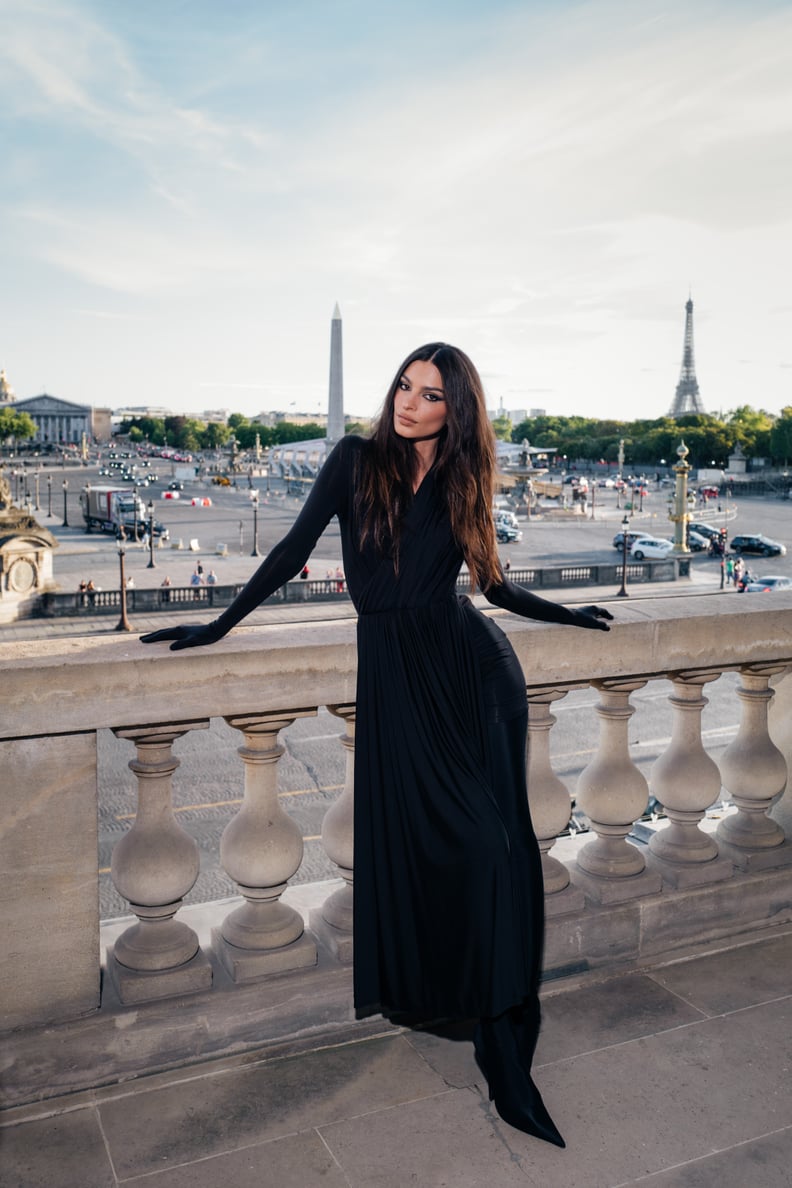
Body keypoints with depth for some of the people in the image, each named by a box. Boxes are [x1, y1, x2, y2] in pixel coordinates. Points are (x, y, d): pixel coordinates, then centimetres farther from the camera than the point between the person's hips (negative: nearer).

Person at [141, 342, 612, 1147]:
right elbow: (295, 549, 6)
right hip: (391, 665, 0)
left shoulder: (461, 482, 11)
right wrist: (221, 625, 6)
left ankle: (503, 1048, -2)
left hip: (469, 659, 1)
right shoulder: (357, 462, 5)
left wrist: (566, 615, 25)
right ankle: (422, 994, 20)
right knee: (413, 839, -3)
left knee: (491, 838, -9)